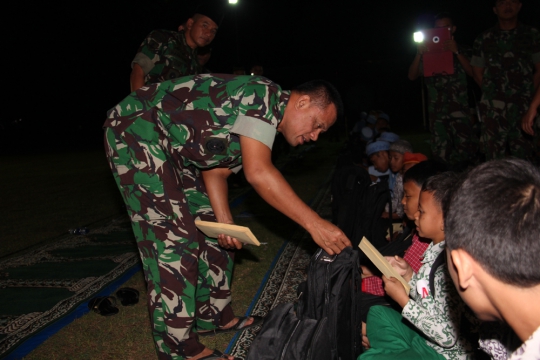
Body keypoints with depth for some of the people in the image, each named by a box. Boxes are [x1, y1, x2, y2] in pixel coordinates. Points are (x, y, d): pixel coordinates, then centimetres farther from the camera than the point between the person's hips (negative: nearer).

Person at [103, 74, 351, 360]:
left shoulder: (268, 121, 10)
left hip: (172, 149, 10)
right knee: (172, 238, -12)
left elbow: (217, 171, 10)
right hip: (136, 129, -10)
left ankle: (213, 315, 25)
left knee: (210, 226, 11)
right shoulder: (265, 94, -19)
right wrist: (313, 223, -28)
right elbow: (257, 173, -30)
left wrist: (224, 219, -6)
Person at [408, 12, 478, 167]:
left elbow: (472, 72, -2)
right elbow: (412, 76, 7)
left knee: (466, 150, -14)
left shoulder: (463, 51, 13)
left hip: (460, 109, -2)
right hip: (437, 111, 2)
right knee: (441, 154, -1)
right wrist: (419, 54, -6)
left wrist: (457, 52, -10)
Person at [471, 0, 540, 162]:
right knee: (495, 158, -3)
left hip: (524, 107, 0)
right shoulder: (483, 39, 11)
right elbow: (477, 73, 12)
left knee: (523, 157, -1)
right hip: (493, 107, 0)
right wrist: (492, 93, 5)